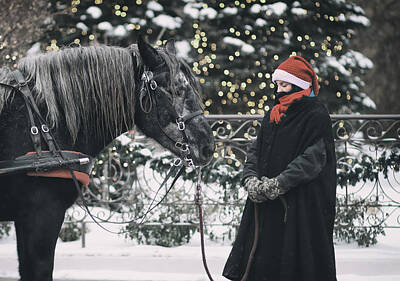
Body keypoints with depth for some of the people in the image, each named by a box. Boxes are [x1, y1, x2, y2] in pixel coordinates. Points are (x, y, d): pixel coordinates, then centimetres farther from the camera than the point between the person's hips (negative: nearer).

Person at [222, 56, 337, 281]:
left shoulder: (316, 116, -6)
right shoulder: (272, 117, 16)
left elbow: (312, 159, -14)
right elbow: (255, 151, 13)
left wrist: (277, 184, -19)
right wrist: (251, 180, -7)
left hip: (302, 206, -6)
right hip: (266, 204, 7)